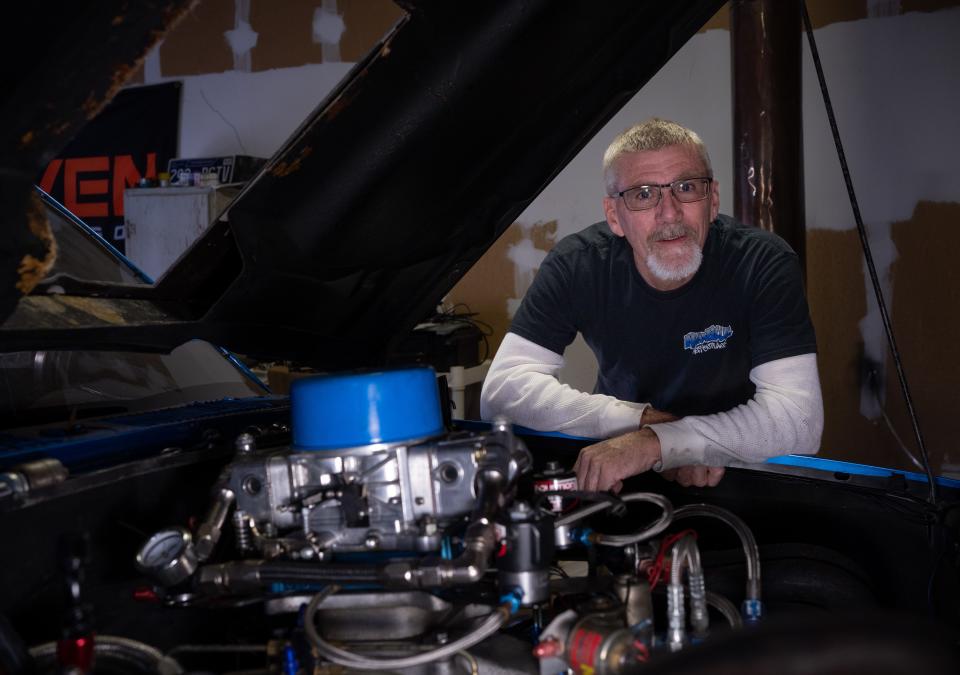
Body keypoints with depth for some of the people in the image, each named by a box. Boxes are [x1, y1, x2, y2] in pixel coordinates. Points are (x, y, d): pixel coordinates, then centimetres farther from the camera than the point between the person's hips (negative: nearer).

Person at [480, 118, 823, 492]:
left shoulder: (765, 264, -17)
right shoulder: (576, 263, -12)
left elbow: (800, 419, -25)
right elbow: (502, 390, -18)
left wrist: (656, 441, -36)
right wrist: (644, 419, -26)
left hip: (738, 478, 1)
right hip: (615, 480, 0)